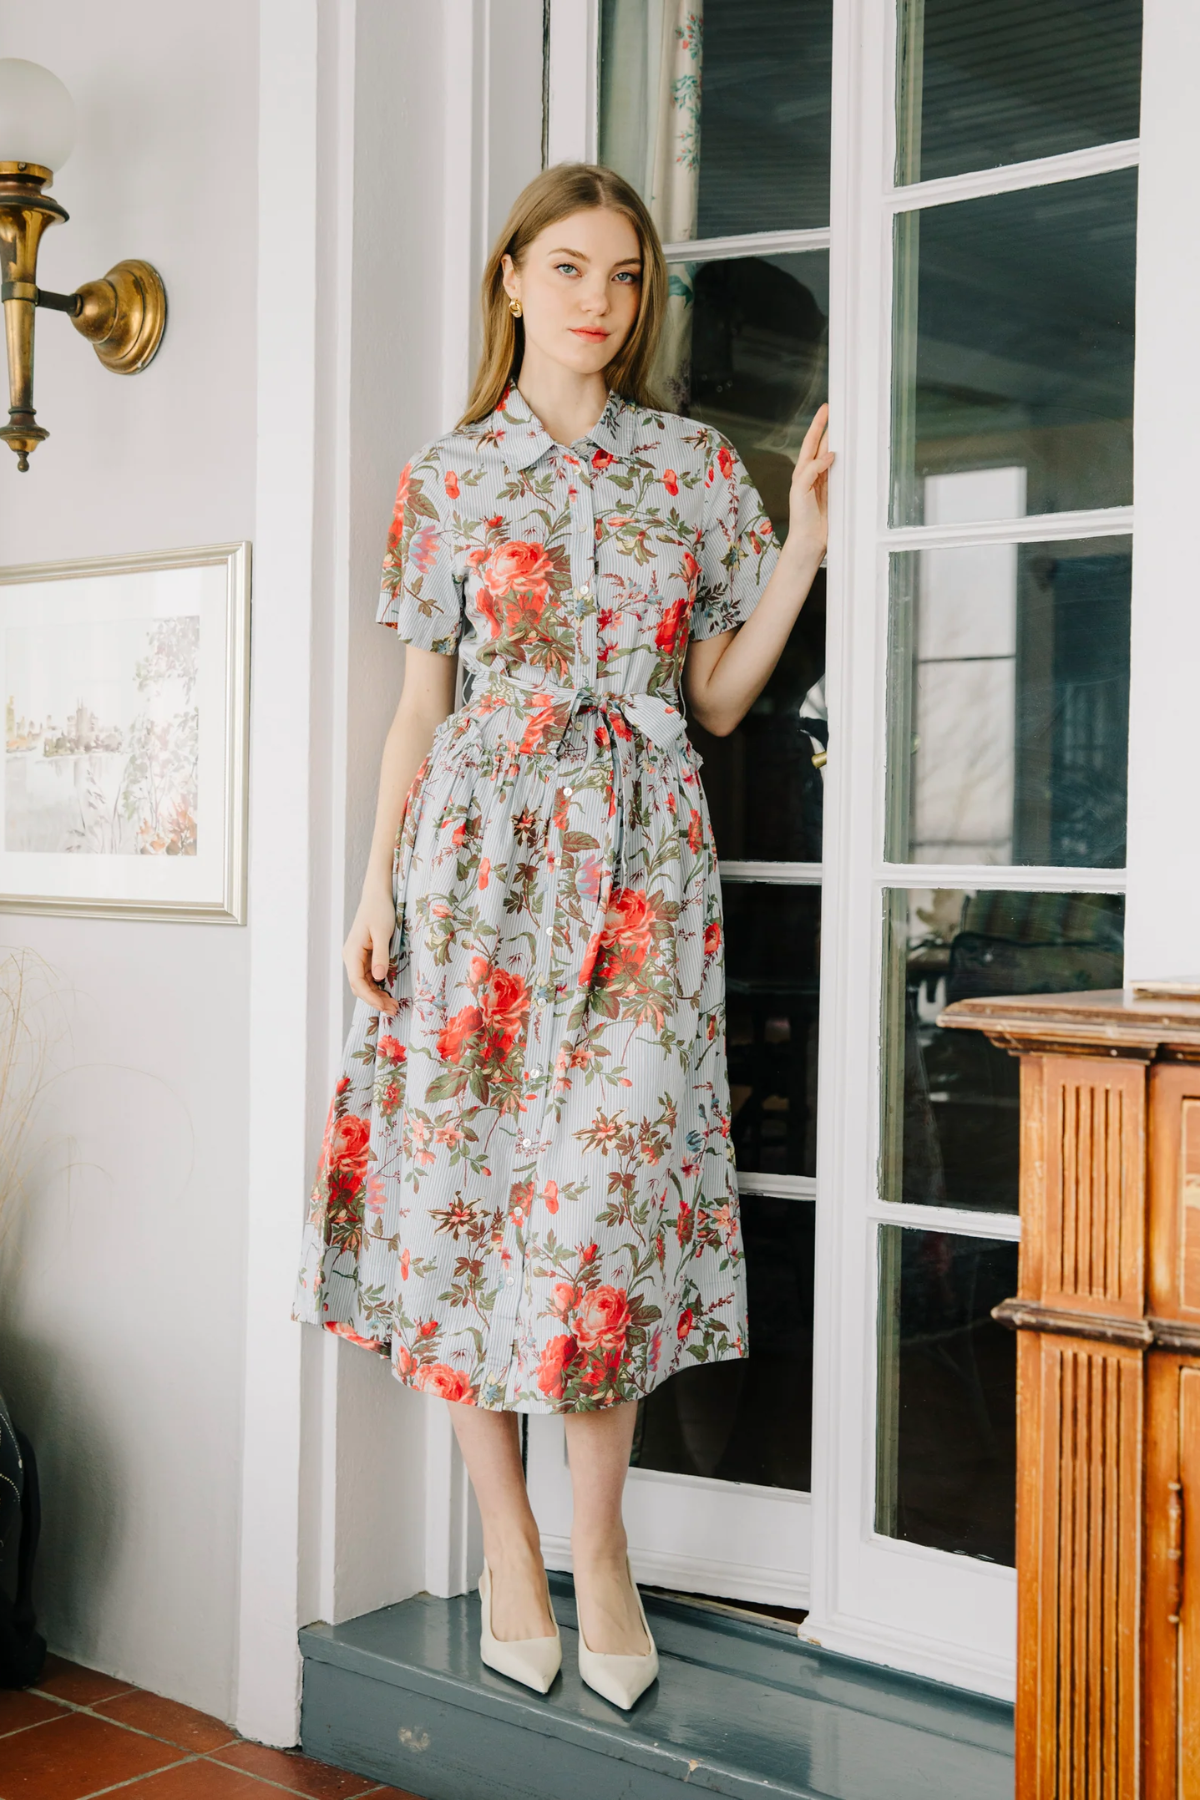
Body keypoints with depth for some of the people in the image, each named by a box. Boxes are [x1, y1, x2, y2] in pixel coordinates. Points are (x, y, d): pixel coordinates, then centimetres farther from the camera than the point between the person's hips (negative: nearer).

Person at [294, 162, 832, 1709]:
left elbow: (718, 695, 9)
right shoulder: (446, 478, 8)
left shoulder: (697, 464, 10)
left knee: (612, 1176, -4)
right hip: (480, 844, 0)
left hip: (641, 856, 0)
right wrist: (376, 887, 1)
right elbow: (419, 705, 8)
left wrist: (804, 537, 1)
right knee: (466, 1172, -1)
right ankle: (507, 1540, 12)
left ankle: (597, 1538, 10)